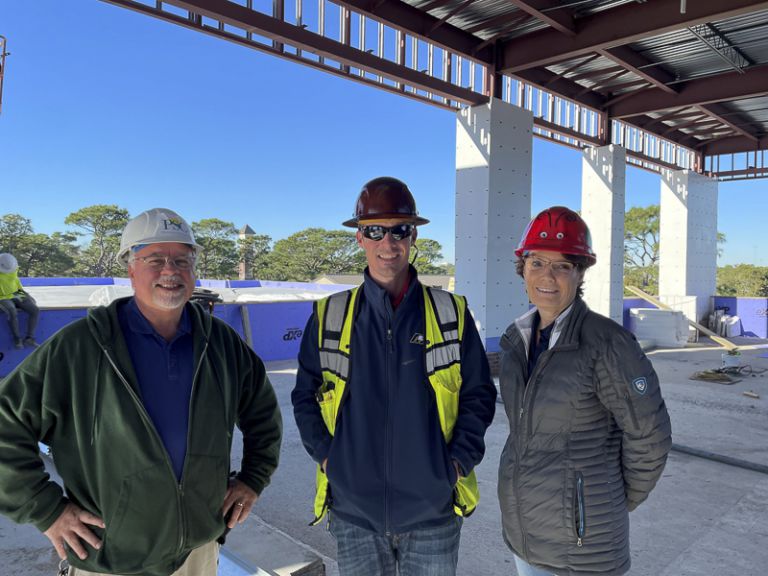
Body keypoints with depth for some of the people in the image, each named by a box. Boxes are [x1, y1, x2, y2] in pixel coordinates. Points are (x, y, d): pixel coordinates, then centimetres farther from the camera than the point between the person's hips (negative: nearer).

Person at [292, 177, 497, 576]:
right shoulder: (329, 317, -2)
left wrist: (458, 460, -6)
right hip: (354, 511, 1)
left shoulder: (451, 313, -3)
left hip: (433, 510, 0)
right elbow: (305, 395, 8)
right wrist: (326, 454, -3)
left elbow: (479, 394, 3)